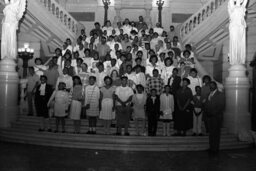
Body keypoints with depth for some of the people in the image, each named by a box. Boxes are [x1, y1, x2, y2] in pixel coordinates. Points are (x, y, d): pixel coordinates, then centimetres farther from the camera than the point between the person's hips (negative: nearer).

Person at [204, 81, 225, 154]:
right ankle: (211, 147, 13)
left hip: (216, 117, -6)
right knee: (211, 132, 7)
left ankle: (215, 148, 2)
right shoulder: (209, 95, 18)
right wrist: (206, 111, 1)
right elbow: (206, 104, 20)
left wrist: (213, 113, -14)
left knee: (216, 133, -3)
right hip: (209, 116, 6)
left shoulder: (220, 95, -2)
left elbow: (221, 106, -9)